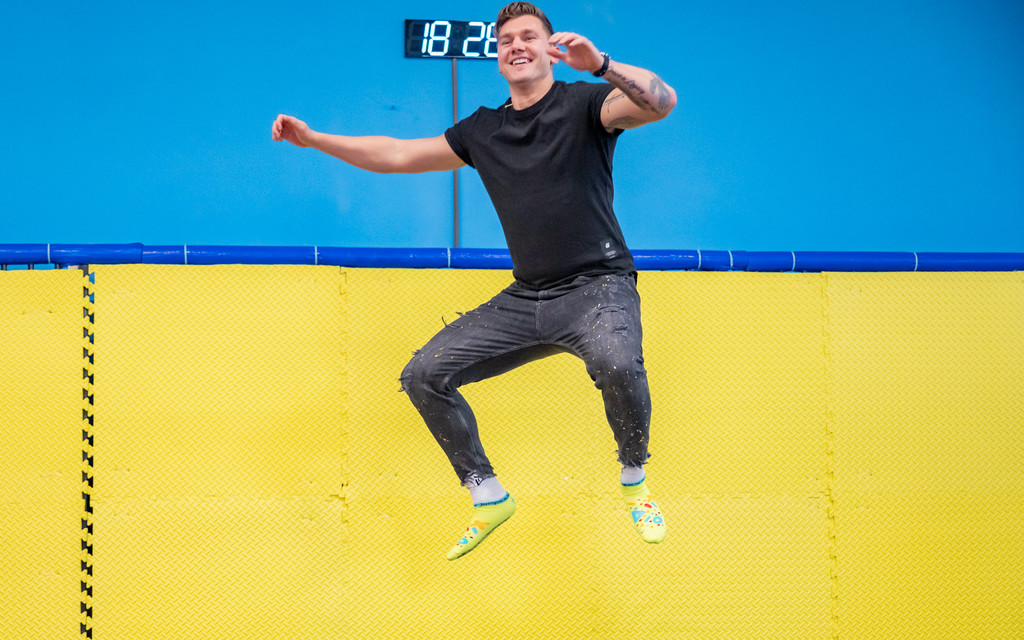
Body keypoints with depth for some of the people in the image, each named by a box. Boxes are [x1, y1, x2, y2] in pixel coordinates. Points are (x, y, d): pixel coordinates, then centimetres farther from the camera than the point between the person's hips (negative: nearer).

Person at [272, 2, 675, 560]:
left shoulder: (583, 104, -3)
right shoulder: (483, 130, 14)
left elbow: (662, 103, -21)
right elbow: (397, 155, 18)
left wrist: (602, 66, -37)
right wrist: (312, 139, 12)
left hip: (597, 287, -6)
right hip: (523, 299, 6)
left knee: (617, 363, -38)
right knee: (424, 376, -2)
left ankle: (634, 480, -9)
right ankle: (488, 498, 13)